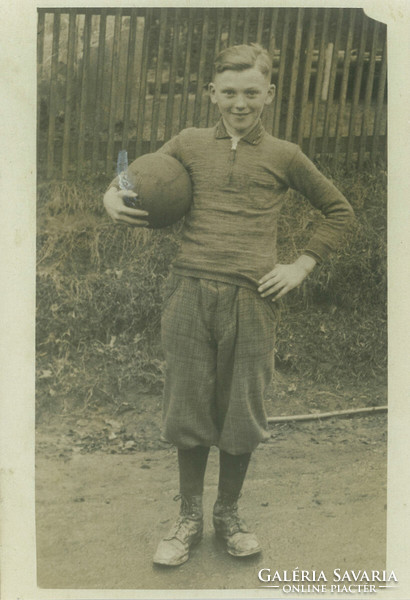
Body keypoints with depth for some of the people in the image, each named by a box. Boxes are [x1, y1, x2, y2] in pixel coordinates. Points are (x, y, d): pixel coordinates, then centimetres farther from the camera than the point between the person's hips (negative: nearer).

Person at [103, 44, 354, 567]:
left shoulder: (283, 156, 8)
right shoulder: (189, 144, 10)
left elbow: (338, 210, 18)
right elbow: (136, 179, 20)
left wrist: (301, 266, 7)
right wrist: (112, 199, -4)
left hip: (251, 299, -1)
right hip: (190, 292, 1)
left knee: (241, 415, 8)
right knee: (189, 411, 8)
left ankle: (228, 514, 32)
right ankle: (189, 518, 29)